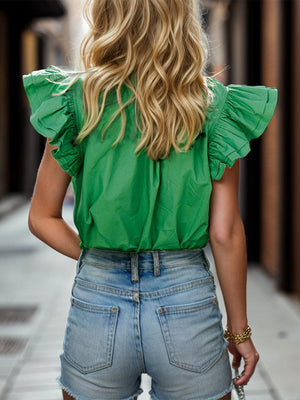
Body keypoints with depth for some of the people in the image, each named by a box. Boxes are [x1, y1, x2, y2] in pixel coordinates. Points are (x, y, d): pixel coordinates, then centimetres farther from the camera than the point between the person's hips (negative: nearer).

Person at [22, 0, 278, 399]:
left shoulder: (77, 100, -5)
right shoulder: (215, 107, -6)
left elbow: (43, 219, 0)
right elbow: (226, 233, -6)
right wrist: (239, 330, 5)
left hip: (97, 301, 0)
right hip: (187, 301, 0)